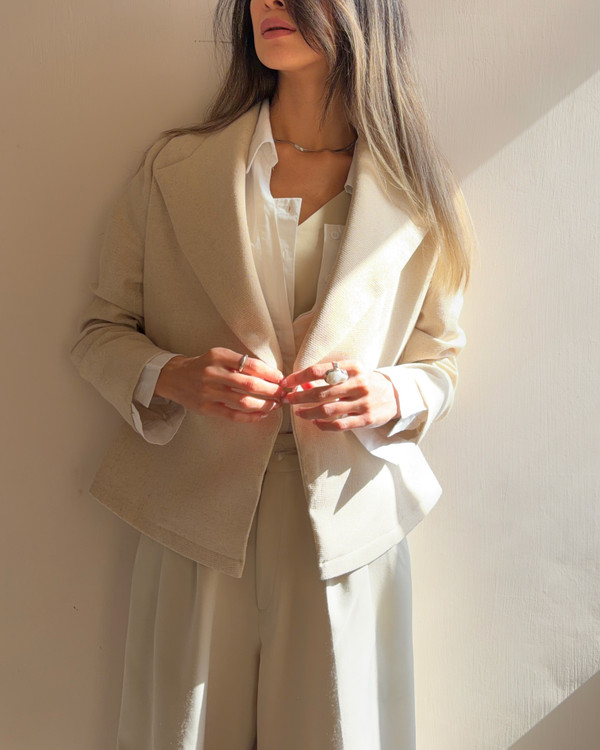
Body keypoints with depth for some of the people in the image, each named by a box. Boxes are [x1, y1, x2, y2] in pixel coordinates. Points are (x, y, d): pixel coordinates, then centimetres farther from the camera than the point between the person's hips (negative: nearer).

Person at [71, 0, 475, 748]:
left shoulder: (418, 199, 1)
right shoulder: (172, 170, 1)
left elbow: (438, 362, 10)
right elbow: (101, 331, 6)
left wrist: (390, 398, -13)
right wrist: (171, 376, -16)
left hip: (346, 531, 0)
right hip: (199, 522, 0)